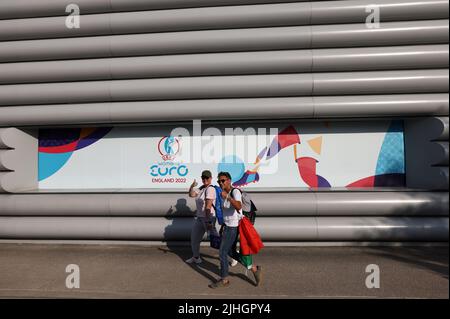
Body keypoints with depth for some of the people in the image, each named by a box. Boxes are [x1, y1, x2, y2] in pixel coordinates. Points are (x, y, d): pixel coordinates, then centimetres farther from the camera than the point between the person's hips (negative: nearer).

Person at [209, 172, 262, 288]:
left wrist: (227, 197, -44)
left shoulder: (235, 192, -17)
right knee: (231, 252, 17)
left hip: (233, 227, -9)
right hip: (228, 226, 9)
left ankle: (224, 280, 18)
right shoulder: (226, 194, 10)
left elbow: (239, 206, -36)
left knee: (223, 252, 0)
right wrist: (223, 225, 22)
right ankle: (254, 268, 27)